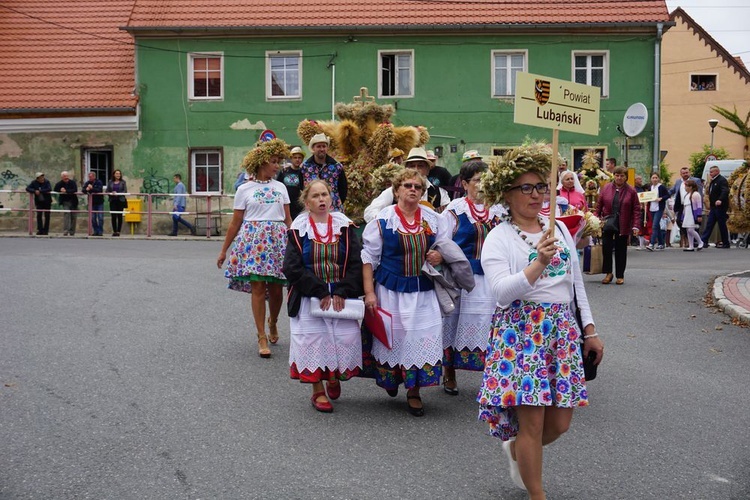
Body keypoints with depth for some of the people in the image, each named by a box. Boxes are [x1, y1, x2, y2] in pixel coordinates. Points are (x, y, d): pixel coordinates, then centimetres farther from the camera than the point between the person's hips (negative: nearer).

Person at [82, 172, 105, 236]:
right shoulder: (87, 183, 5)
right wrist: (86, 189, -26)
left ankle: (100, 231, -1)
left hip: (99, 202, -4)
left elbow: (99, 190, -21)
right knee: (93, 218, 3)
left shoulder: (99, 182, -7)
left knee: (100, 218, -5)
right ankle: (95, 231, 10)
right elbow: (83, 190, -4)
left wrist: (92, 188, -33)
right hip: (92, 203, 4)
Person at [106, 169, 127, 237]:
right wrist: (111, 193, -13)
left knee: (119, 216, -1)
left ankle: (118, 231, 4)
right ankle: (114, 231, 5)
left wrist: (117, 193, -15)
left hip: (120, 201, -1)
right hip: (113, 201, 1)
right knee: (113, 216, -2)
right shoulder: (110, 182, 9)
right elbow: (107, 191, 8)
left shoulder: (123, 182, 4)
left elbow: (125, 191, -3)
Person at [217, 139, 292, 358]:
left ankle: (272, 323, 34)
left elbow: (287, 219, 14)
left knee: (275, 289, 5)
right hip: (253, 240, -3)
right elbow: (236, 223, 6)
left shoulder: (280, 187, 11)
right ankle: (262, 338, -1)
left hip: (277, 240, 3)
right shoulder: (245, 189, 3)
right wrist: (224, 250, 6)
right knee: (258, 288, -7)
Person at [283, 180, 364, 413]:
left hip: (342, 298, 1)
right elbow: (292, 267, -9)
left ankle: (335, 377, 24)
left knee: (347, 339, -7)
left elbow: (357, 263, -3)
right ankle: (318, 391, 14)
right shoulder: (299, 229, -1)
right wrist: (320, 291, -16)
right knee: (313, 341, -4)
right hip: (308, 298, -1)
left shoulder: (344, 226, 3)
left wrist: (341, 291, -14)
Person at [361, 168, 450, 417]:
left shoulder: (434, 219, 6)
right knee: (392, 337, 4)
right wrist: (369, 292, -9)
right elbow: (369, 257, -3)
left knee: (424, 338, -4)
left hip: (424, 291, 2)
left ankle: (414, 393, 10)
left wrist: (440, 256, -6)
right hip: (391, 290, -2)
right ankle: (391, 379, 32)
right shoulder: (382, 219, -4)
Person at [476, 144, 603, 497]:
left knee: (559, 423, 8)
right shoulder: (498, 238, -5)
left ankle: (516, 450, 39)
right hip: (520, 331, -5)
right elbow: (502, 292, -19)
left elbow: (577, 284, 18)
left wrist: (590, 330, 15)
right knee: (532, 421, -6)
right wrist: (539, 264, -31)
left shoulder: (559, 229, 12)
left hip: (561, 330, 6)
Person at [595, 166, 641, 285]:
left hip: (623, 226, -1)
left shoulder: (631, 191, -1)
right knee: (606, 248, -4)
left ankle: (620, 276, 16)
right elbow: (599, 206, 4)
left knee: (621, 251, 6)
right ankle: (608, 273, 10)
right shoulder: (606, 188, 2)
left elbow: (636, 209, -2)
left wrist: (635, 226, -9)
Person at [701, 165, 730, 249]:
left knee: (722, 225, -2)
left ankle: (726, 243, 6)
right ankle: (704, 242, 2)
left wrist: (720, 200, -42)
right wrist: (710, 206, 20)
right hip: (713, 207, 9)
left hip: (720, 206, -9)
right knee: (709, 224, 4)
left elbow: (725, 191, -26)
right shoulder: (712, 181, 17)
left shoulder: (722, 180, -11)